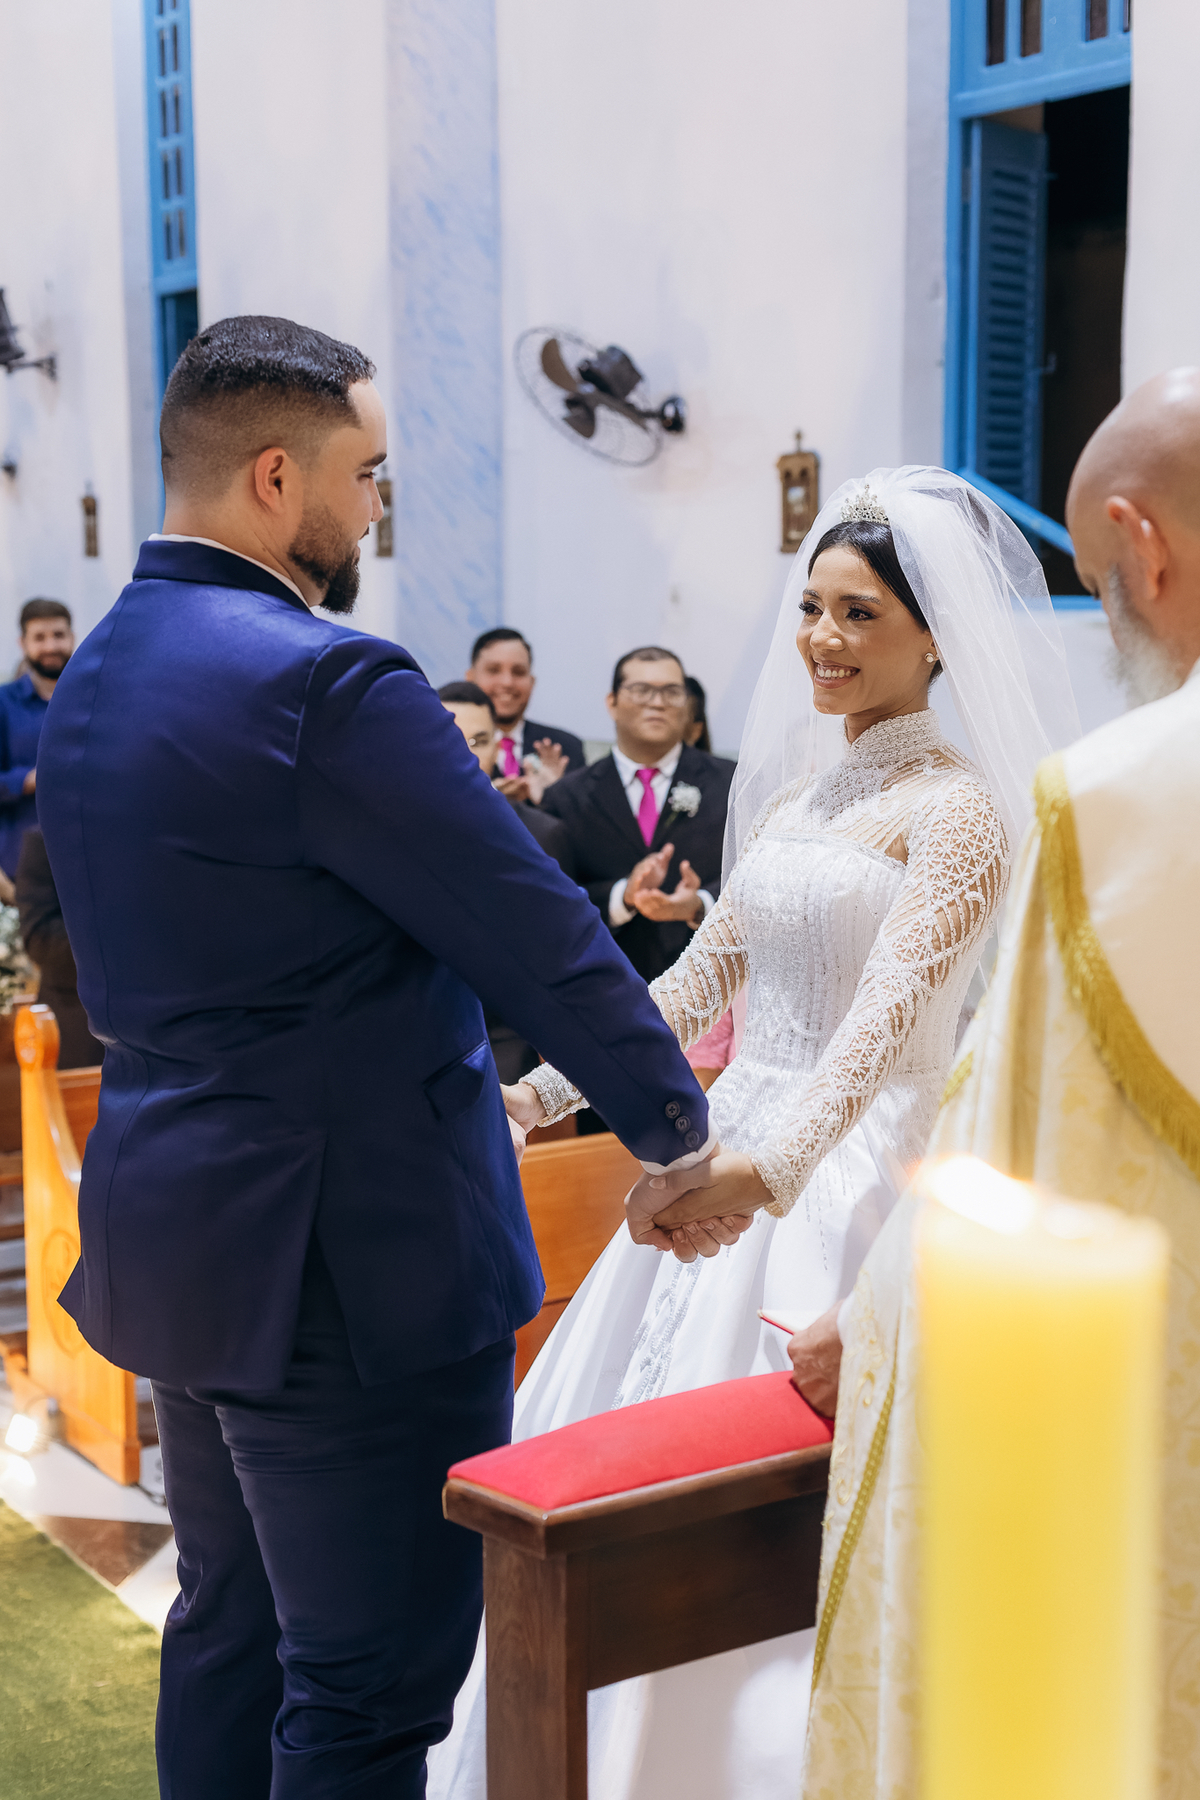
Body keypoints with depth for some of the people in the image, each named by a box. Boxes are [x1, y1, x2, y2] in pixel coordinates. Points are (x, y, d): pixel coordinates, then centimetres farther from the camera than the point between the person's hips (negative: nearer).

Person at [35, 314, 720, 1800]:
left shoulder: (91, 678, 8)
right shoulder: (328, 684, -21)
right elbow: (536, 933, -16)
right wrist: (677, 1128, 0)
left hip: (175, 1232, 10)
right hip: (352, 1252, -10)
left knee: (230, 1633, 23)